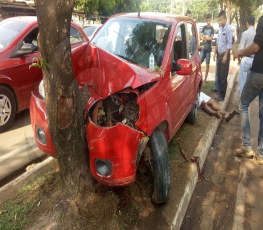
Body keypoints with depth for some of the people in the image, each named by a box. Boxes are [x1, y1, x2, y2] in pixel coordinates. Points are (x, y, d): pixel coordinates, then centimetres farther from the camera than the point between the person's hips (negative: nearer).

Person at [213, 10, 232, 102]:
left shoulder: (229, 29, -15)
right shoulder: (221, 28, 9)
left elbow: (229, 44, -17)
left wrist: (225, 56, -18)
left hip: (224, 55, -8)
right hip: (219, 54, 8)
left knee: (223, 76, -2)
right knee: (219, 75, 13)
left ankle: (222, 95, 6)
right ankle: (220, 91, 24)